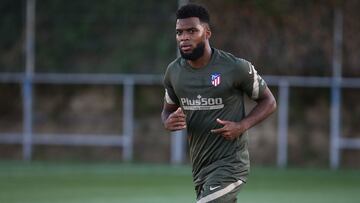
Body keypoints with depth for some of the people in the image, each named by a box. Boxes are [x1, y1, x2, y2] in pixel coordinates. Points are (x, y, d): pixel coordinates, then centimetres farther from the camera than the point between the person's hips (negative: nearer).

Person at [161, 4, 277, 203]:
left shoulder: (236, 68, -13)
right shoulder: (174, 71, 2)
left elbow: (268, 102, 0)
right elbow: (168, 110, 18)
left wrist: (242, 126, -17)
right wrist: (168, 122, -7)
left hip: (230, 163, -6)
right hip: (199, 166, 6)